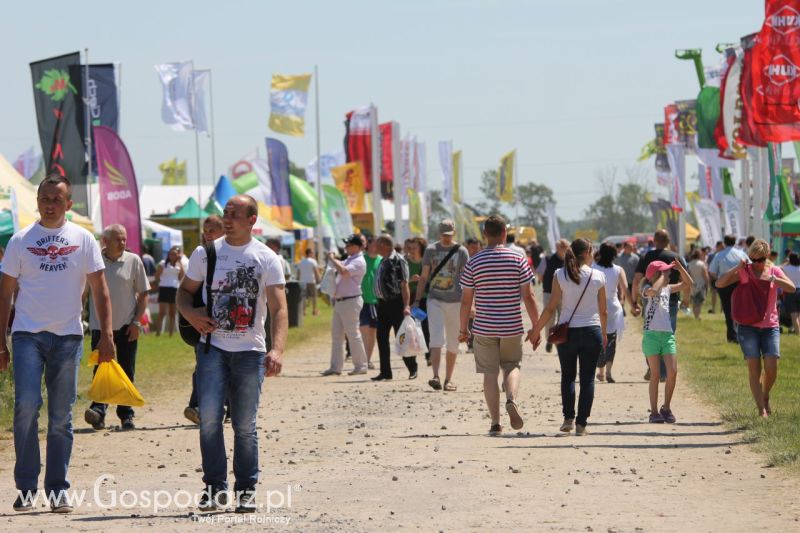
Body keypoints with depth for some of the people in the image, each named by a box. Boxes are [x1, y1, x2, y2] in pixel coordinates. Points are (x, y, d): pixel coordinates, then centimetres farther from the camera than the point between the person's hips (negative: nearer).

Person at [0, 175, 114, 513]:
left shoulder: (83, 240, 5)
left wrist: (106, 335, -2)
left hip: (68, 336, 1)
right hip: (27, 333, -1)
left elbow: (99, 290, 6)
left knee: (61, 416, 4)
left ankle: (58, 491, 11)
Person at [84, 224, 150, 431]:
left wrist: (136, 321, -4)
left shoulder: (133, 261, 2)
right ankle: (98, 410, -16)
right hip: (100, 326, 0)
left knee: (127, 372, 5)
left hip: (126, 327, 0)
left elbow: (143, 294, 5)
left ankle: (126, 415, 11)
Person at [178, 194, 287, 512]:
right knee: (209, 417, -11)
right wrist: (191, 314, -7)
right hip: (212, 346, 1)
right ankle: (215, 487, -2)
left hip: (250, 351, -1)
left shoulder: (266, 259, 1)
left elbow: (279, 308, -7)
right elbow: (185, 291, 17)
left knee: (245, 425, 2)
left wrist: (277, 349, -21)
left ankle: (246, 491, 12)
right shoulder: (205, 253, 7)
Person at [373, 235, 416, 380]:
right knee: (382, 337, 6)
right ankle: (385, 372, 11)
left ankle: (412, 369, 13)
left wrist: (406, 306, -21)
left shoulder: (398, 260, -11)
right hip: (383, 303, 8)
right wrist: (380, 301, 15)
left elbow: (404, 285, -16)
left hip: (396, 303, -8)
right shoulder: (383, 262, 13)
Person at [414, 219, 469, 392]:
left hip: (455, 301, 0)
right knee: (436, 339, -14)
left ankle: (448, 379, 15)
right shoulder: (431, 250, 6)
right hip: (435, 300, 0)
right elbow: (424, 277, 10)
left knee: (452, 343, 6)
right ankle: (435, 377, -23)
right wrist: (417, 300, 4)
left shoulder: (461, 251, 2)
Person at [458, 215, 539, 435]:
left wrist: (464, 328, 11)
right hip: (512, 327, 0)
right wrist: (536, 326, 4)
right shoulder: (518, 260, -4)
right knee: (512, 366, 17)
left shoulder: (474, 262, -3)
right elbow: (528, 297, -4)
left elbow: (466, 300, 0)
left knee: (490, 373, 6)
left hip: (484, 328, 0)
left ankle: (495, 423, 4)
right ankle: (511, 399, -12)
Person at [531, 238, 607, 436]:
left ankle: (568, 418, 4)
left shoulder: (560, 275, -4)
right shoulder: (598, 277, -2)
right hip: (592, 331, 0)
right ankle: (581, 423, 2)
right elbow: (603, 311, 5)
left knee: (568, 376, 15)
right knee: (587, 378, 6)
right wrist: (604, 334, 21)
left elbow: (551, 308, -6)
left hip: (567, 332, 0)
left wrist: (536, 331, 4)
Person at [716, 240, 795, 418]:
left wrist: (772, 279, -22)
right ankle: (761, 409, -4)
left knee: (771, 367, -8)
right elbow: (720, 283, -7)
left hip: (770, 326, 1)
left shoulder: (774, 271, 5)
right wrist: (737, 268, -17)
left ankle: (765, 397, 21)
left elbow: (792, 288, -9)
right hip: (748, 326, -1)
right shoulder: (743, 271, 1)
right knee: (754, 368, -6)